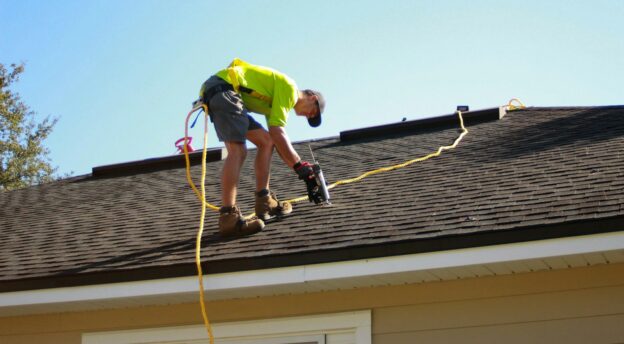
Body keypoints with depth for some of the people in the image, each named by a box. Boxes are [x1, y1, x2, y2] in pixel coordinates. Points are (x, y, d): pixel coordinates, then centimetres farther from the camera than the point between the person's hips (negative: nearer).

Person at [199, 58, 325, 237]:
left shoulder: (276, 101, 26)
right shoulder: (289, 87, -3)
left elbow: (277, 139, 23)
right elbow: (277, 132, -11)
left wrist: (301, 168, 17)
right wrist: (300, 165, -9)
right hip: (223, 89, -11)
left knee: (266, 141, 13)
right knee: (238, 151, -23)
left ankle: (264, 202, 11)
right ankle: (228, 218, -35)